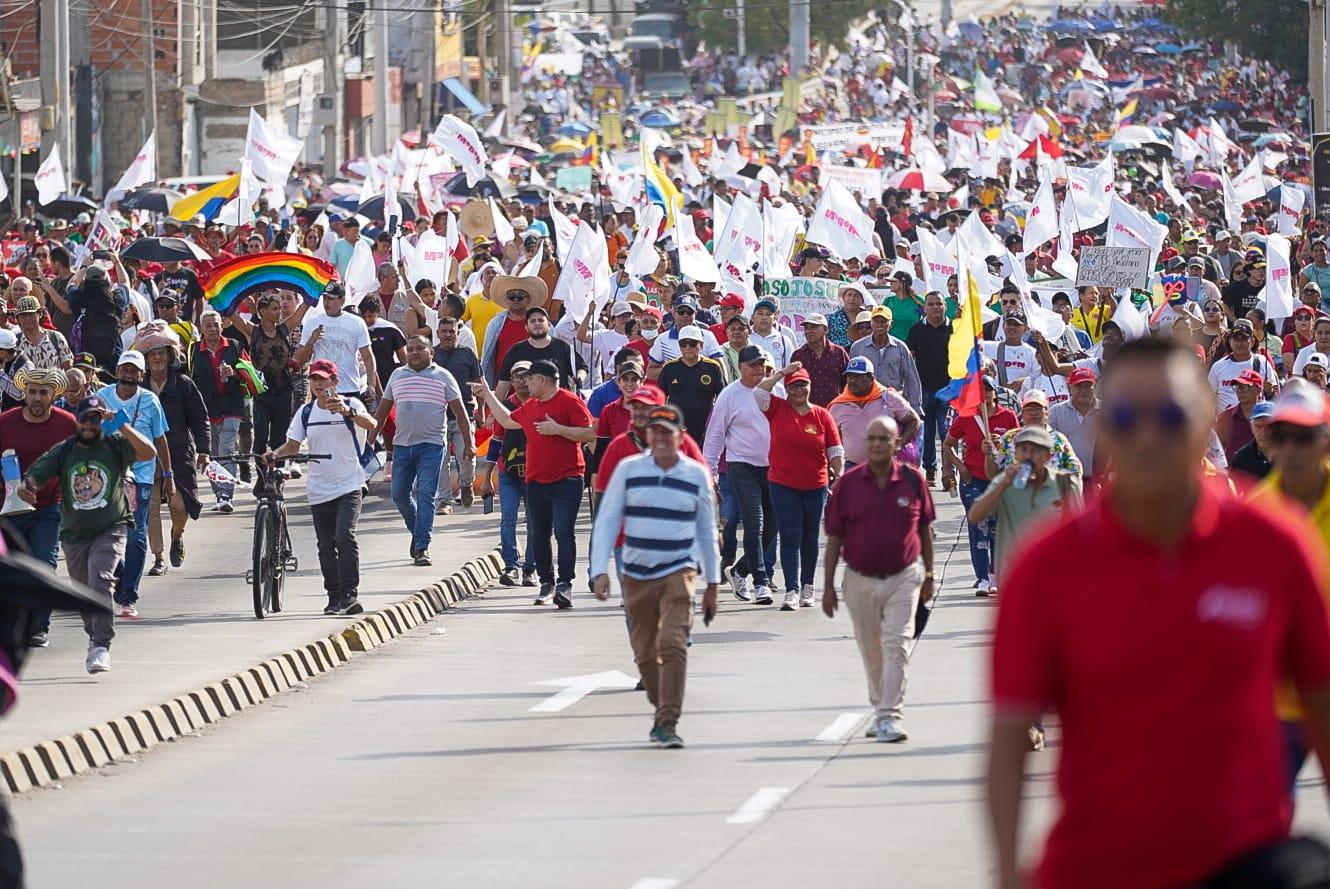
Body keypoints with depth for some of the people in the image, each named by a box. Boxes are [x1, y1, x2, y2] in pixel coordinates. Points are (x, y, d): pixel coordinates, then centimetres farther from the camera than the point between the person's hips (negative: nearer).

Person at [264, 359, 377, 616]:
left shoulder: (350, 404, -5)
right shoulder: (306, 412, 8)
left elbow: (371, 425, -24)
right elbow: (293, 445, 11)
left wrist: (347, 412, -42)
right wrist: (275, 455, -11)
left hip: (348, 486, -5)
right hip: (319, 489, 5)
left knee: (345, 536, -20)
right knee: (326, 546, 8)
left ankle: (350, 595, -18)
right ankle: (335, 598, 18)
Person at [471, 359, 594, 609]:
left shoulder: (570, 401, -7)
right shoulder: (530, 406, 16)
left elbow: (589, 433, -13)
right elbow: (508, 420, 34)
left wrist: (557, 429, -18)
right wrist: (488, 395, 37)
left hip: (565, 481, -8)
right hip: (536, 482, 8)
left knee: (563, 532, -14)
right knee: (539, 535, 10)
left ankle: (565, 586, -18)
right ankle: (547, 584, 19)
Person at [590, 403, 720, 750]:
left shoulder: (696, 474, 3)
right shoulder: (628, 470, 1)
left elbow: (706, 529, 12)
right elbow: (606, 522, 3)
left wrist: (712, 583, 14)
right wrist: (600, 571, -7)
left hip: (678, 573, -2)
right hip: (636, 575, 2)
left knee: (673, 644, -18)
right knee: (645, 653, 9)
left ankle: (668, 724, -17)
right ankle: (662, 710, 32)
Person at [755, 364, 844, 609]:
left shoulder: (822, 415, 1)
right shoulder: (778, 410, -1)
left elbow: (835, 450, 4)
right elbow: (759, 392, -16)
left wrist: (838, 474, -4)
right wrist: (782, 373, -9)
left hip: (815, 486, 1)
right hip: (783, 485, -1)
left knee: (810, 538, 11)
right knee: (790, 537, -6)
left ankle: (807, 588, 23)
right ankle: (792, 591, -10)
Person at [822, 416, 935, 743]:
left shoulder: (912, 480, -3)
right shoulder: (847, 484, -3)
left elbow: (925, 530, 8)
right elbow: (834, 538, 2)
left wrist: (928, 575, 9)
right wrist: (828, 586, 0)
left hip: (903, 577, -2)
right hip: (860, 579, 2)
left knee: (896, 646, -12)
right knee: (872, 652, 13)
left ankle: (891, 716, -14)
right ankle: (879, 709, 29)